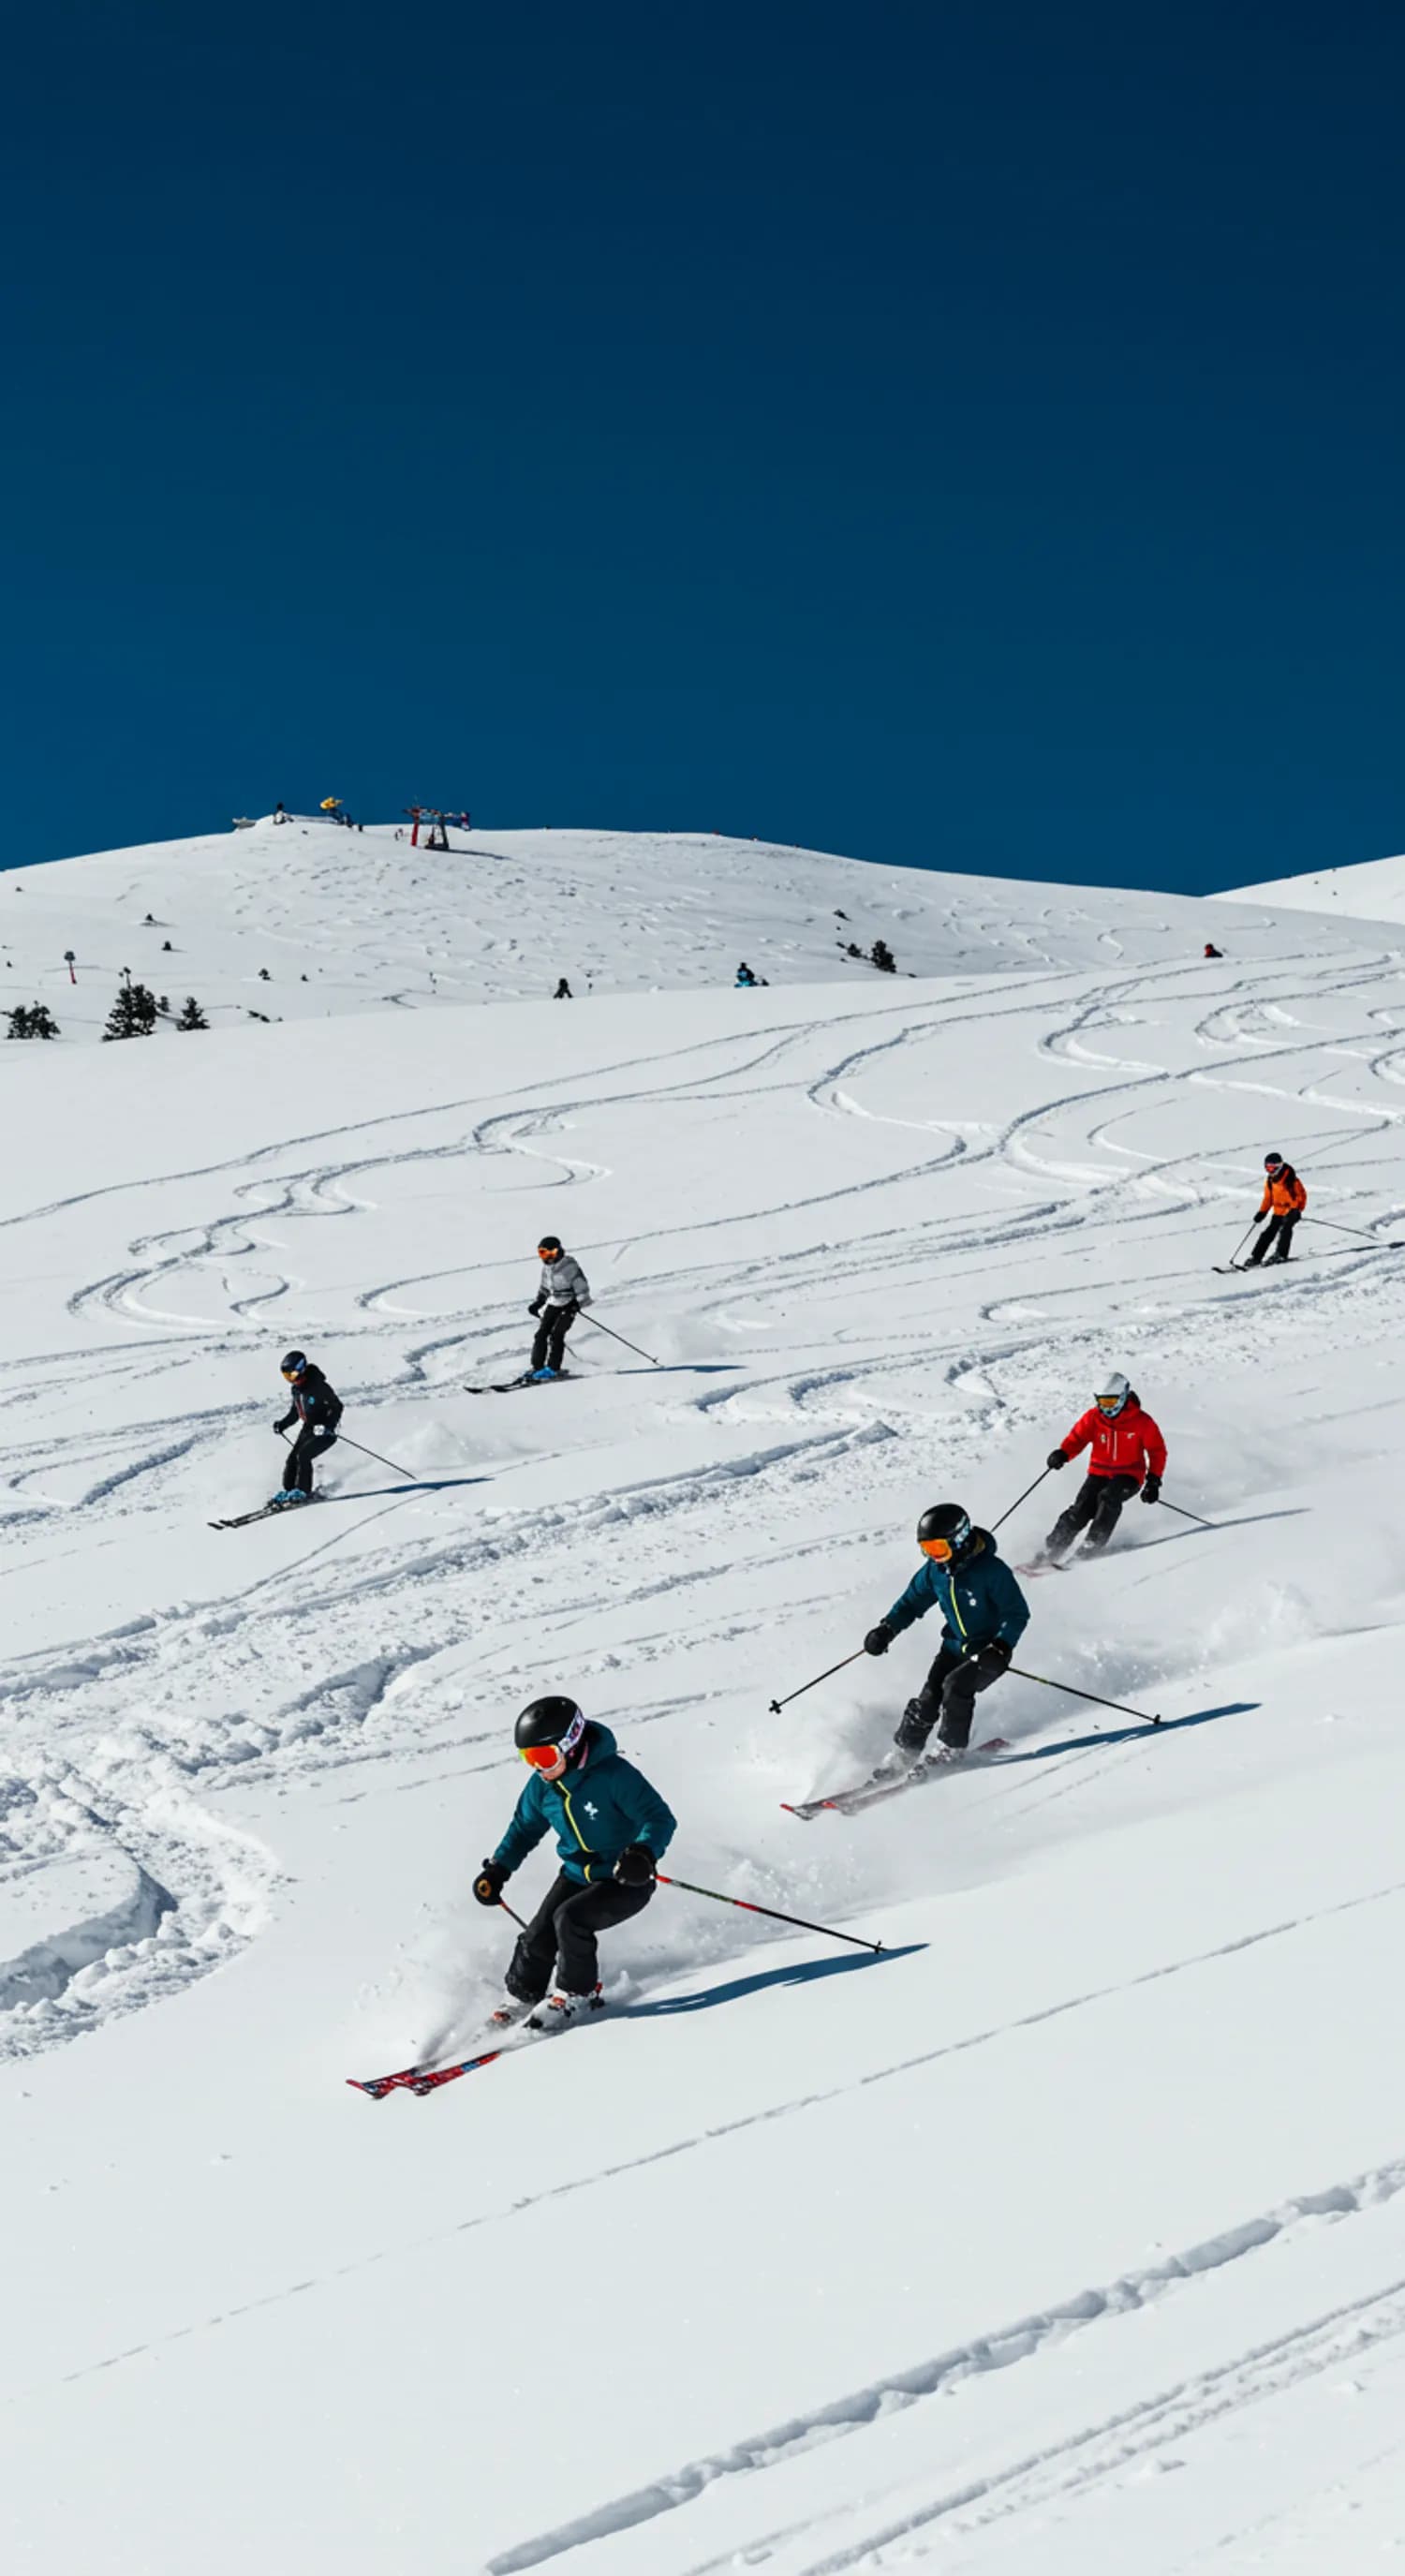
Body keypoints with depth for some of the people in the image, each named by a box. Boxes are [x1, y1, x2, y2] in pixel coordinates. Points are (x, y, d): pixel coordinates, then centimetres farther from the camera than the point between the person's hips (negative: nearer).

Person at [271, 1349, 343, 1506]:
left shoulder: (318, 1387, -21)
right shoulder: (296, 1389, 4)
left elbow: (337, 1407, -18)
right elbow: (295, 1411, 19)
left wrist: (327, 1426, -30)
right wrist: (282, 1424, 4)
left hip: (324, 1432, -8)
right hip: (308, 1429, 8)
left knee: (303, 1456, -21)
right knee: (292, 1458, -4)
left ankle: (303, 1492, -10)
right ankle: (288, 1491, 6)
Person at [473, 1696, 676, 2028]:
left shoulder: (614, 1775, -27)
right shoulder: (542, 1785, -6)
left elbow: (660, 1819, -26)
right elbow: (525, 1827, 13)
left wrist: (644, 1853, -45)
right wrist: (498, 1870, 3)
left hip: (626, 1881, -6)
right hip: (576, 1875, 6)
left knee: (570, 1919, -26)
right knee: (538, 1937, -7)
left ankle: (578, 1996, -3)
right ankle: (521, 1997, 21)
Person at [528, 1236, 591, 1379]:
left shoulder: (569, 1265, -16)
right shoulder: (547, 1267, 7)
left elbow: (581, 1284, -16)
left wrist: (579, 1303, -24)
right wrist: (537, 1303, 13)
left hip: (569, 1305, -7)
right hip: (553, 1304, 7)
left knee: (556, 1335, -17)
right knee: (542, 1333, -4)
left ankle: (553, 1368, -12)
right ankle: (537, 1367, 0)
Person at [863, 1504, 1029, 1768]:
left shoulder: (992, 1570, -24)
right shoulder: (935, 1570, -5)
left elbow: (1018, 1614, -20)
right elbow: (912, 1602, 10)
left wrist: (1000, 1648, -33)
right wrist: (887, 1629, -5)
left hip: (990, 1650, -5)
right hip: (955, 1646, 5)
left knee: (956, 1686, -25)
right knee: (928, 1698, -6)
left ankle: (950, 1751, -6)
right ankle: (902, 1755, 6)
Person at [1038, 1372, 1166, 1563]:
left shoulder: (1142, 1422, -9)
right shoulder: (1093, 1417, -3)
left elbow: (1157, 1451, -2)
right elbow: (1076, 1438, -7)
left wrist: (1153, 1481, -11)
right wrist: (1062, 1454, -28)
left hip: (1128, 1475, -2)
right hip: (1099, 1473, 2)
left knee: (1108, 1498, -32)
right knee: (1081, 1509, -16)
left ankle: (1094, 1544, -29)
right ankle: (1052, 1548, -12)